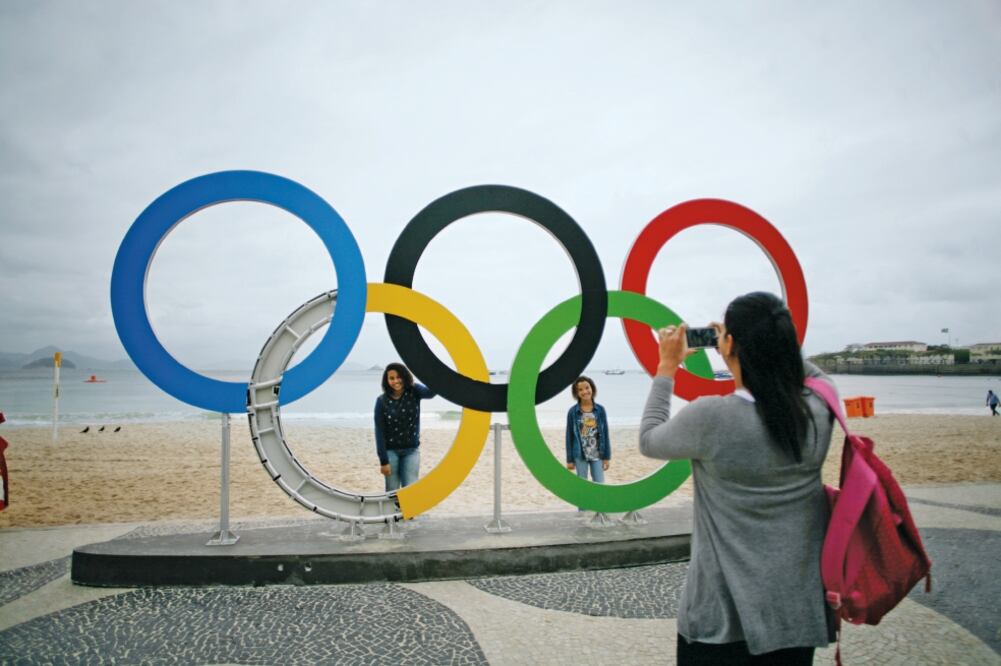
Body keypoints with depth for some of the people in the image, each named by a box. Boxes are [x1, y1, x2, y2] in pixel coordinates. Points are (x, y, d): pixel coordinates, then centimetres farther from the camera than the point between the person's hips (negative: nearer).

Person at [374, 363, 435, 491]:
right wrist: (383, 460, -12)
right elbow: (379, 432, -8)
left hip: (411, 450, 1)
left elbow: (430, 392, -28)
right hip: (391, 451, -1)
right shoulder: (382, 401, -8)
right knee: (392, 492, 5)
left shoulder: (414, 392, -5)